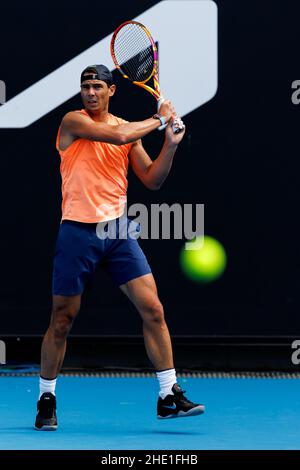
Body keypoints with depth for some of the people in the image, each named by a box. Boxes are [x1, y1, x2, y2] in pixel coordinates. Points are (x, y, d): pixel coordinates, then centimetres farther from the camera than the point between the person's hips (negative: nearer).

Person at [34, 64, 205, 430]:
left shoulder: (131, 129, 12)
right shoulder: (73, 121, -5)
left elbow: (152, 180, 10)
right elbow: (118, 135, -19)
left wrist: (170, 144, -4)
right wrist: (159, 119, -5)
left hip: (118, 232, 4)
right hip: (78, 233, -4)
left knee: (153, 310, -5)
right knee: (61, 321, 2)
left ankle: (169, 397, 0)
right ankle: (46, 398, 18)